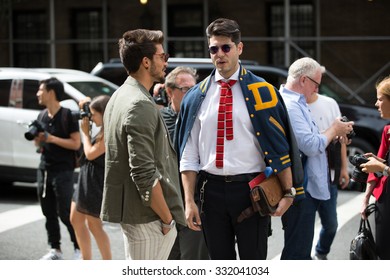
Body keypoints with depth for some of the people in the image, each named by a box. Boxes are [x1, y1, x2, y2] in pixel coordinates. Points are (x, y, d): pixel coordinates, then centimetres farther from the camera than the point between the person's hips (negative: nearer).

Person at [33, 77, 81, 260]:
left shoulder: (67, 115, -9)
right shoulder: (41, 116, 12)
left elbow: (76, 143, -13)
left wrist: (51, 138, -19)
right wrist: (38, 140, -3)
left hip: (63, 171, -7)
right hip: (44, 169, 7)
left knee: (65, 213, -6)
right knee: (49, 212, 9)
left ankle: (79, 249, 5)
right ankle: (55, 250, 17)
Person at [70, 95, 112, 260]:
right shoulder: (104, 131, 6)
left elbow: (90, 153, -19)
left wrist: (85, 132, -7)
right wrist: (85, 108, 4)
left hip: (95, 182, -10)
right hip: (87, 178, 10)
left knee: (94, 225, -1)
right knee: (76, 220, 17)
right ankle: (86, 262, 26)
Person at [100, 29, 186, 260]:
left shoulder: (120, 97, 13)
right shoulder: (141, 106, -19)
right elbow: (145, 174, -24)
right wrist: (167, 218, -16)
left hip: (129, 211, 10)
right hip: (148, 217, -10)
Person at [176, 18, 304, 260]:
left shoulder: (261, 92, -3)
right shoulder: (197, 97, 6)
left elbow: (279, 146, -2)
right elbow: (189, 155, 5)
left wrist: (288, 191, -4)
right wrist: (189, 201, 0)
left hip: (251, 190, -3)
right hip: (212, 190, 3)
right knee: (220, 261, 12)